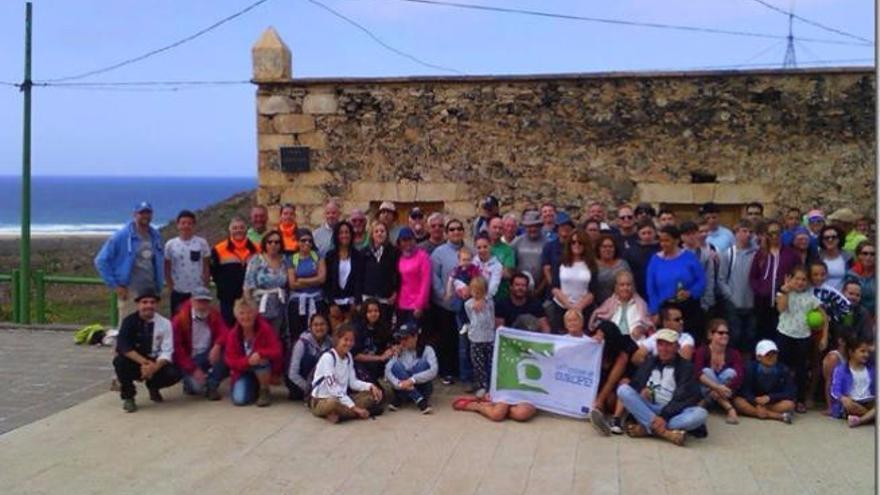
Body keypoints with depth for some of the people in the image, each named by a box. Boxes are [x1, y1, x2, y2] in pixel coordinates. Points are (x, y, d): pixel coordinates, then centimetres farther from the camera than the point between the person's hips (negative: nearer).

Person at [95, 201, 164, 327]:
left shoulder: (156, 237, 8)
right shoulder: (121, 236, -6)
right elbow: (101, 261, -5)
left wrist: (158, 287, 11)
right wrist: (115, 286, -8)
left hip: (151, 292, 5)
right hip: (130, 292, -5)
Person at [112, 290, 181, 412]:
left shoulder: (164, 323, -8)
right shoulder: (130, 321, -10)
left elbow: (167, 352, -12)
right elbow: (123, 346, -23)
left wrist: (154, 367, -31)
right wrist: (144, 362, -33)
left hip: (156, 363, 1)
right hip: (134, 362, -1)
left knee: (174, 374, -26)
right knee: (120, 361, -33)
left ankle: (153, 386, 12)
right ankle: (128, 396, -6)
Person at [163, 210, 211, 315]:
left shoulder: (202, 243, -2)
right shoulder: (170, 244, -1)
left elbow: (206, 267, 4)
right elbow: (167, 268, 5)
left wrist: (205, 286, -2)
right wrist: (170, 288, 0)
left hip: (198, 291, 0)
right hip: (178, 292, 1)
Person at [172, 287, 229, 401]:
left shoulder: (214, 314, 2)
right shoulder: (180, 319, -8)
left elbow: (224, 332, -11)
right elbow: (177, 349, -11)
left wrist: (217, 346, -34)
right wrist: (193, 370, -18)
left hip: (209, 355, 4)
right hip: (190, 359, -4)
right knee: (198, 386, -29)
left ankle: (212, 386, -11)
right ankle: (190, 380, 10)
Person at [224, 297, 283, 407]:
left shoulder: (265, 329, -16)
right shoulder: (233, 334, -9)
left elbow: (277, 352, -22)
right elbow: (231, 360, -12)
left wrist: (260, 354, -41)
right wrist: (247, 361, -31)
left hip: (263, 369, -2)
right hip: (243, 371, 2)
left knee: (261, 361, -37)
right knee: (239, 399, -21)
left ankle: (264, 392, -10)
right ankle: (254, 388, 16)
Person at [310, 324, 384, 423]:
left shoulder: (348, 357, 7)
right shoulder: (328, 357, -18)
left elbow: (353, 382, 10)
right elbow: (333, 388, -25)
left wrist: (370, 386, -10)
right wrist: (354, 408, -28)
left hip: (340, 398, 8)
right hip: (321, 401, -8)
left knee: (371, 395, -6)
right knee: (334, 403, -41)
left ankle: (337, 414, -17)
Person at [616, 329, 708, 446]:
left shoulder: (685, 366, 2)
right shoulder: (649, 362, 15)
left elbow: (682, 397, -11)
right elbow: (636, 384, 11)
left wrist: (664, 416, -26)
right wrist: (642, 390, -15)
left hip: (673, 412, -3)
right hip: (647, 408, 3)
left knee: (700, 413, -32)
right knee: (623, 389, -22)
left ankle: (646, 428, -35)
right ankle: (665, 432, -36)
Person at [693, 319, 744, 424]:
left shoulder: (733, 353, -5)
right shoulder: (701, 351, -13)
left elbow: (740, 375, -21)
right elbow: (697, 373, -30)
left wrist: (722, 390, -36)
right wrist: (717, 387, -43)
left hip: (726, 395, 2)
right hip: (703, 392, -2)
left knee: (730, 372, -22)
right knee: (707, 372, -28)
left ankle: (705, 403, -23)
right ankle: (729, 409, -33)